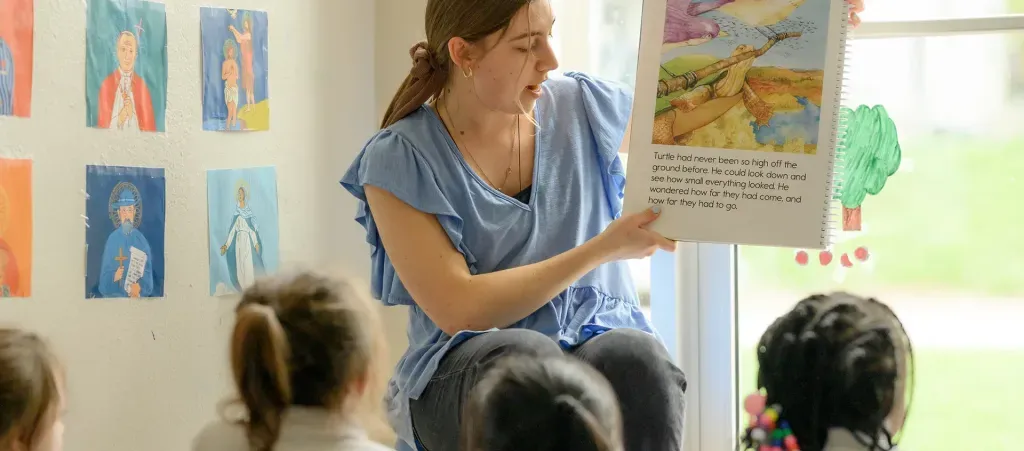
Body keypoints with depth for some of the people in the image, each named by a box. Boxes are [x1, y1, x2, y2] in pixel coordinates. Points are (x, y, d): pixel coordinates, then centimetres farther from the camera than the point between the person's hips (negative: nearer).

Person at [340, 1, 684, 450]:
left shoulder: (582, 106, 5)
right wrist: (603, 248, -14)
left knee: (638, 360, -33)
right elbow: (459, 311, -14)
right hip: (464, 370, -3)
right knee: (523, 356, -38)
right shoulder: (397, 161, -6)